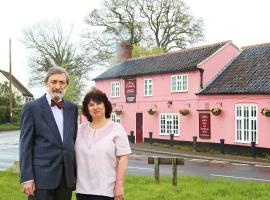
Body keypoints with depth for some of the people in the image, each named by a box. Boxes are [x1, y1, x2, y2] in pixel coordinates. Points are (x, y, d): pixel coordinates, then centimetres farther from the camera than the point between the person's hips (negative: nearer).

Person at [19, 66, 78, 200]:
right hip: (42, 176, -4)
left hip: (67, 176, 4)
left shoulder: (72, 108, 10)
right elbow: (25, 145, -6)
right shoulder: (32, 108, -4)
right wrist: (27, 178, -11)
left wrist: (75, 172, 11)